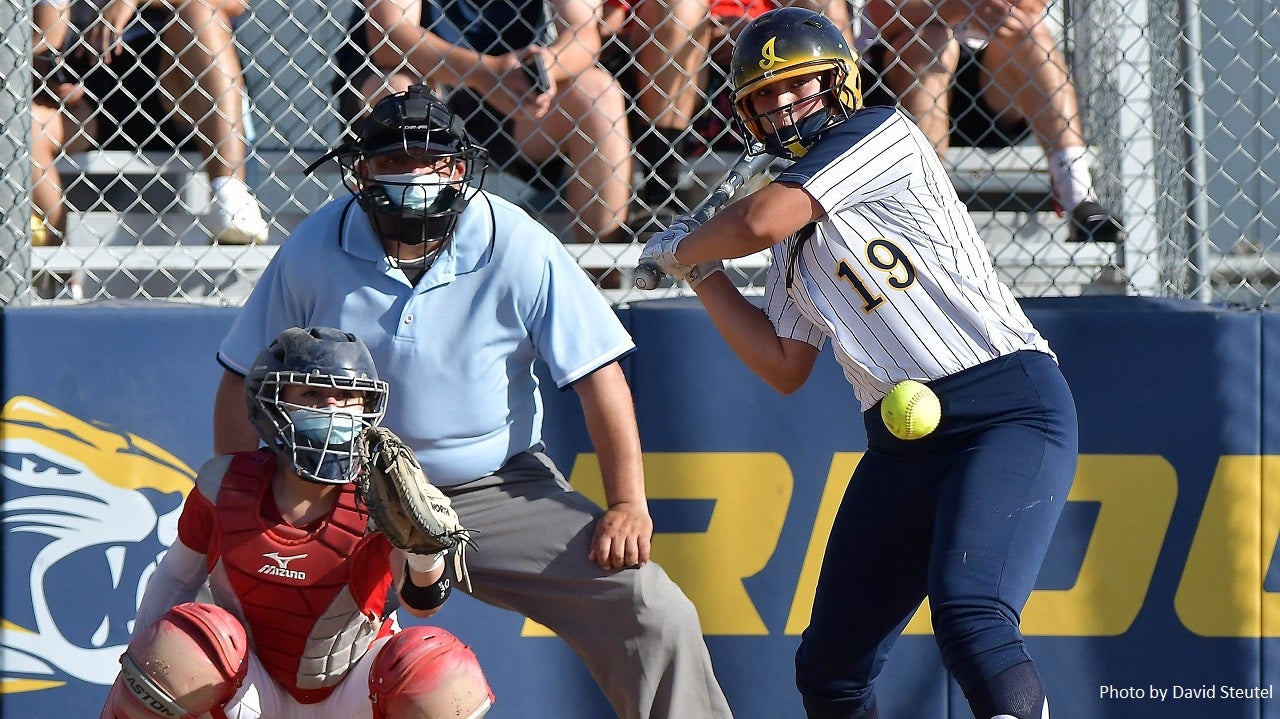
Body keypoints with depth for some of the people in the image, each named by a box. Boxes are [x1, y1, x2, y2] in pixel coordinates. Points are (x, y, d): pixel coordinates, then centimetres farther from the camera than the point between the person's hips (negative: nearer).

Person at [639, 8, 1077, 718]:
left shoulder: (884, 134, -1)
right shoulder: (794, 240, 21)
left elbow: (758, 222, -10)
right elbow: (785, 367, 21)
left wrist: (678, 249, 10)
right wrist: (702, 273, 17)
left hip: (1009, 406, -8)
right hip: (901, 440, 8)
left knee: (969, 616, -30)